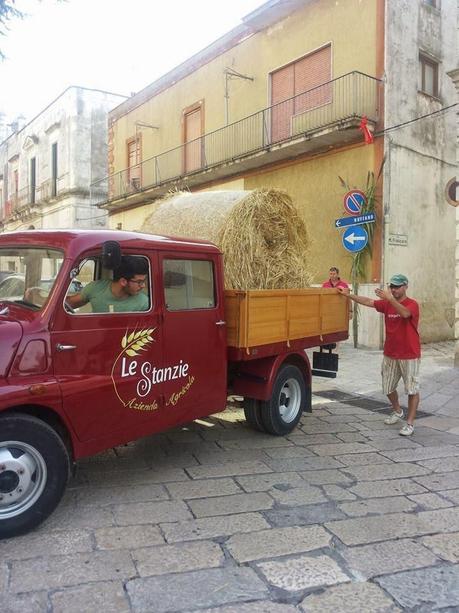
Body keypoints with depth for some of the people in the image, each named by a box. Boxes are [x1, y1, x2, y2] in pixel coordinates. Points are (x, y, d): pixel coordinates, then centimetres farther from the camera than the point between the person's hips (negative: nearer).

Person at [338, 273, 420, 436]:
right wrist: (348, 295, -8)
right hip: (390, 355, 6)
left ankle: (410, 423, 9)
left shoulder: (412, 304, -12)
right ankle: (397, 412, 39)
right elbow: (368, 301, -1)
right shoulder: (387, 304, 4)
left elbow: (405, 313, -33)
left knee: (412, 389, 1)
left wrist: (389, 298, -43)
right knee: (388, 387, 15)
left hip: (409, 355, -6)